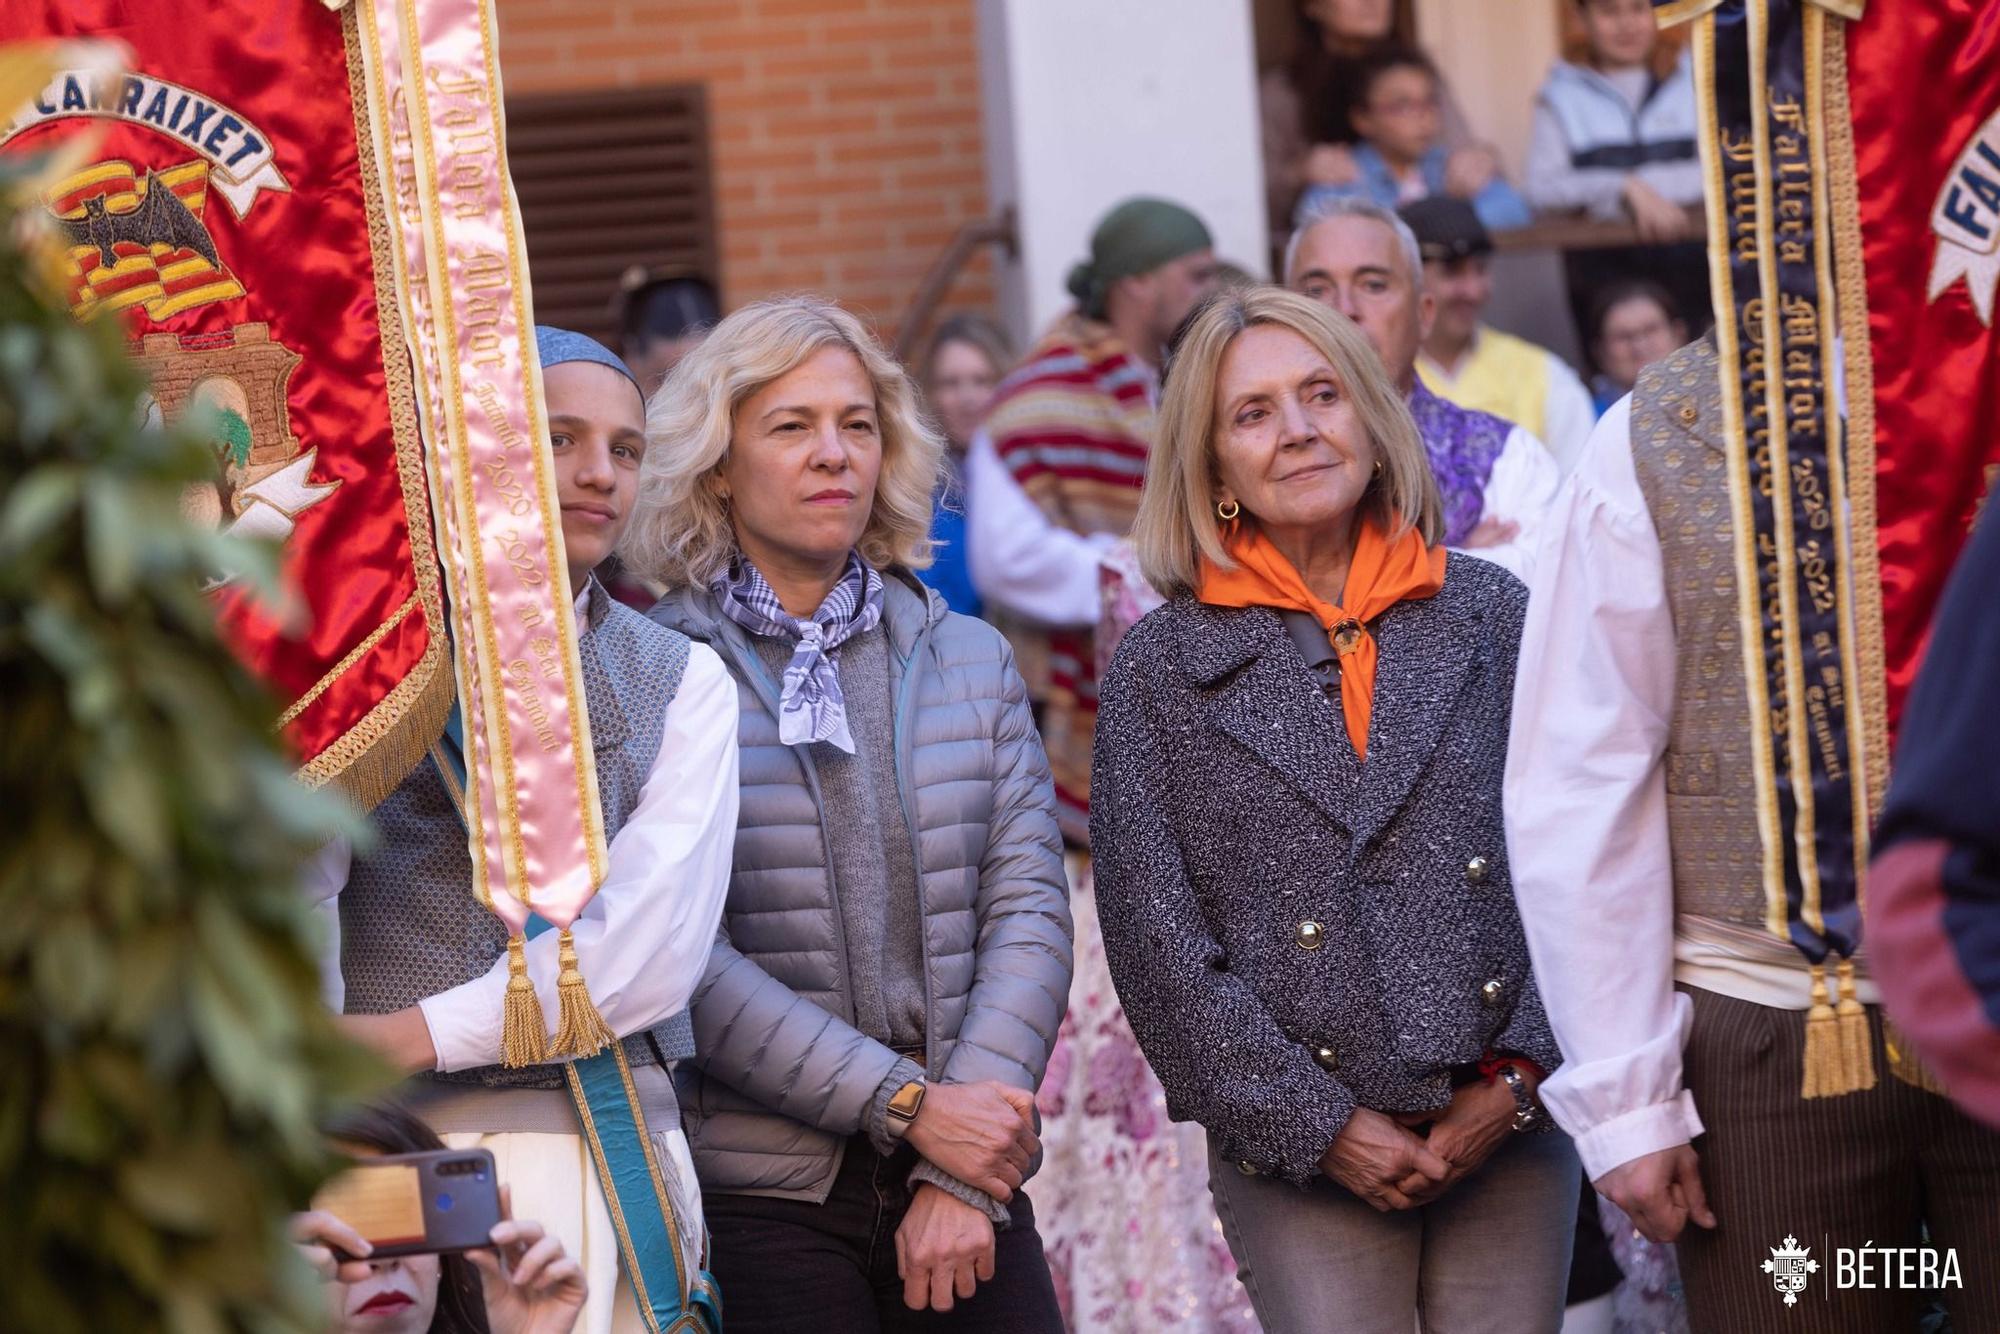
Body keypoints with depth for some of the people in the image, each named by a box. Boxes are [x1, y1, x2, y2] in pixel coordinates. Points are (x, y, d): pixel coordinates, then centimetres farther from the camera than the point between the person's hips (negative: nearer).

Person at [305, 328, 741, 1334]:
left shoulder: (680, 680, 11)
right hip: (377, 1136, -1)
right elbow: (291, 894, -4)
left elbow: (650, 947, -2)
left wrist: (417, 1033, -10)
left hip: (592, 1132, 1)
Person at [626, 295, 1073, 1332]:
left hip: (967, 1185, 3)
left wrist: (959, 1178, -8)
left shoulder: (969, 657, 10)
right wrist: (910, 1106, -14)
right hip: (762, 1198, -3)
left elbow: (1029, 910, 3)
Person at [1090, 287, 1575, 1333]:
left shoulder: (1493, 612, 8)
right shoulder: (1161, 667, 3)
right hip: (1301, 1160, -1)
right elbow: (1155, 934, -1)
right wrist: (1322, 1126, -7)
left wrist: (1518, 1079, -4)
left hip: (1511, 1132, 2)